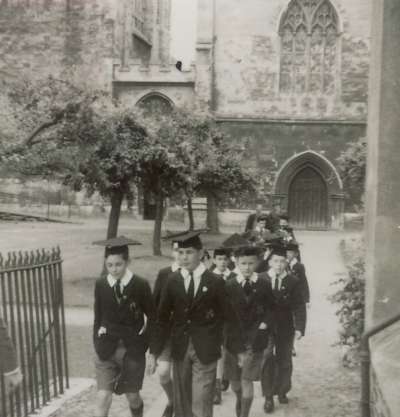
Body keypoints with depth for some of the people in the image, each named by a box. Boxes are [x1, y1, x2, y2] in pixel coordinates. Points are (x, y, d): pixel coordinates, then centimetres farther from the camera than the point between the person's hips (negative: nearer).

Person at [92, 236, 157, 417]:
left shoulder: (141, 285, -10)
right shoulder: (101, 284, -3)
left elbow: (152, 319, -3)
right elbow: (98, 318, 7)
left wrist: (152, 352, -2)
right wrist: (97, 346, 7)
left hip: (133, 350, -1)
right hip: (107, 350, 1)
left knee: (132, 396, 14)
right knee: (103, 397, -6)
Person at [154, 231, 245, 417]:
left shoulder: (215, 282, -5)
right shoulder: (172, 280, 2)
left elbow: (230, 316, 0)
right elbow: (162, 317, 4)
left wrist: (239, 348, 1)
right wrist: (156, 350, 2)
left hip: (205, 350, -3)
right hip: (179, 348, 3)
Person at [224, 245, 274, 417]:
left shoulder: (265, 283, -5)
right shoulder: (229, 285, -3)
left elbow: (269, 309, 1)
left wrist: (264, 325, -12)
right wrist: (229, 334, -7)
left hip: (254, 339, -2)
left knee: (247, 379, -6)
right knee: (233, 379, 15)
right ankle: (240, 400, 46)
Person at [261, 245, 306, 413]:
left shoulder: (293, 281, -4)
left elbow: (298, 307, -6)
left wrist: (299, 328, -14)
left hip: (285, 329, 1)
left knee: (285, 361, 13)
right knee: (267, 362, 3)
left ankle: (282, 391, 33)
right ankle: (268, 397, 13)